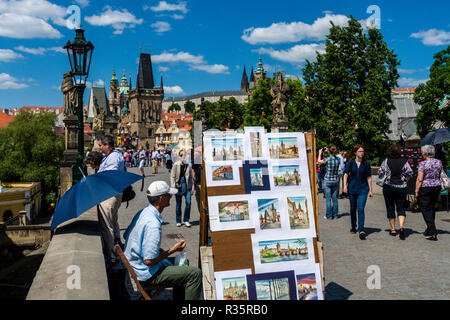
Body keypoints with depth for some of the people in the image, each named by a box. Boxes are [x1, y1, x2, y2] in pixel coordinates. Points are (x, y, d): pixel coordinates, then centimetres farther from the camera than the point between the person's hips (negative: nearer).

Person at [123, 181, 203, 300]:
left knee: (181, 263, 23)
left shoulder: (142, 213, 1)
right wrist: (172, 250, -15)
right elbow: (149, 261, -29)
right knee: (195, 273, -12)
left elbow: (126, 236, 15)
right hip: (145, 275, -10)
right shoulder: (153, 224, -29)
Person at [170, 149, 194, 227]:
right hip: (178, 186, -2)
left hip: (187, 186, 2)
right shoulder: (176, 165, -1)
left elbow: (190, 176, 11)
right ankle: (178, 221, 18)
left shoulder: (189, 164, 6)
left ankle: (186, 220, 7)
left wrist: (192, 187, 8)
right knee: (178, 204, 6)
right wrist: (173, 187, -7)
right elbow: (172, 176, 0)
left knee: (188, 203, -7)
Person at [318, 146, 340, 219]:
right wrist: (328, 151, 27)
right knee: (335, 198, 11)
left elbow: (319, 161, 4)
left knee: (328, 199, 0)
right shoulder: (338, 160, -2)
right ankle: (335, 214, 16)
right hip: (335, 180, 4)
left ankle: (329, 215, 3)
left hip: (327, 181, -4)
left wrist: (320, 153, 18)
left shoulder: (328, 159, -14)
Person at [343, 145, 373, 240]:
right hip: (352, 189, 1)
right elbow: (346, 174, -1)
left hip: (363, 189, -1)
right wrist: (345, 186, -15)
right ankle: (353, 227, 29)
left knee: (361, 209, -14)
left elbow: (369, 177, 6)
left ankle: (361, 230, -17)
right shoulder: (350, 163, 3)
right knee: (353, 209, 12)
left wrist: (370, 190, 5)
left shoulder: (366, 163, 3)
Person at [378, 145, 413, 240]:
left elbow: (380, 172, -3)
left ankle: (393, 230, 13)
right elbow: (410, 173, -6)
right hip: (401, 188, 1)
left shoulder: (386, 161, -3)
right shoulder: (404, 161, -1)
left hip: (388, 187, 0)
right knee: (401, 208, 5)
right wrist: (405, 181, 7)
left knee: (390, 208, 9)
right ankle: (401, 227, -17)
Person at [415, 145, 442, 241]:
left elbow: (419, 179, -18)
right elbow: (439, 176, 15)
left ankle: (433, 233, -6)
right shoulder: (438, 162, 5)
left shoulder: (423, 164, -14)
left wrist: (416, 192, -14)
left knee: (426, 209, 0)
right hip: (437, 187, 6)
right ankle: (430, 230, 29)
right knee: (432, 208, 19)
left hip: (425, 188, -6)